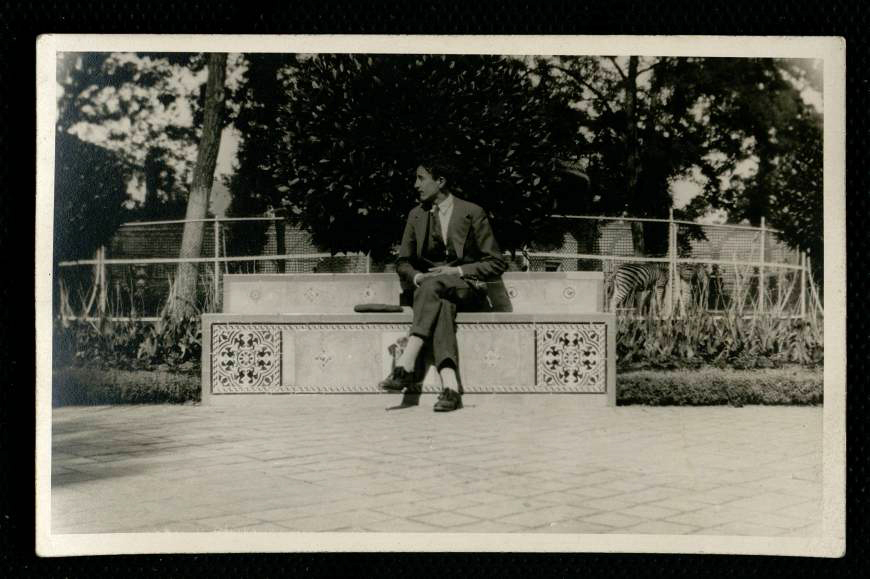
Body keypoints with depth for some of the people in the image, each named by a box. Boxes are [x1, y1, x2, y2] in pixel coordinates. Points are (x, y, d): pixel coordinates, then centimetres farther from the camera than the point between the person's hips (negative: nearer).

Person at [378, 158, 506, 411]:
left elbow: (496, 264, 1)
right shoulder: (416, 215, 14)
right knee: (441, 305, -36)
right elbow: (402, 262, 19)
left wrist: (458, 271, -12)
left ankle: (406, 364, -46)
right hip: (429, 286, 2)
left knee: (432, 286, -37)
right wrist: (417, 276, -5)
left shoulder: (472, 213, 2)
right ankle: (450, 386, -53)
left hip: (467, 287, -2)